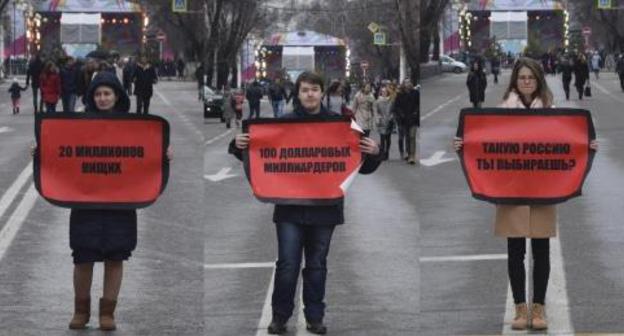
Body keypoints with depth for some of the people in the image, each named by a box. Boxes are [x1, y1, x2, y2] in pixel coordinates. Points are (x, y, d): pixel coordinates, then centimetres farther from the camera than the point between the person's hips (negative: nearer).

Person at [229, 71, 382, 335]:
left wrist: (373, 153, -15)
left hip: (324, 208, 1)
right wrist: (239, 145, -12)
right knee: (287, 264, -3)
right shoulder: (283, 123, 2)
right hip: (290, 207, -1)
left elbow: (363, 166, 6)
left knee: (317, 265, 9)